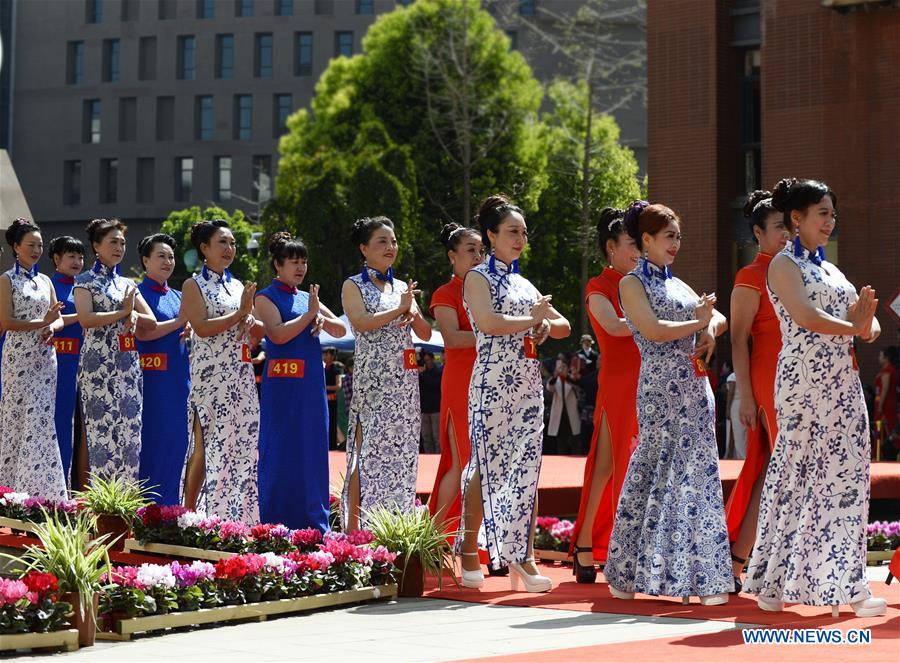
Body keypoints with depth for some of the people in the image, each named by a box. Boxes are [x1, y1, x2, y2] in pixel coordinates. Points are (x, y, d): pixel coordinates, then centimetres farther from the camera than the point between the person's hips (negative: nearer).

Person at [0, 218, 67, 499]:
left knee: (43, 419, 2)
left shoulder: (45, 281, 15)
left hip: (45, 357, 5)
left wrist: (52, 328, -8)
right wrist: (42, 322, -17)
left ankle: (42, 488, 6)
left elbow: (59, 318, 14)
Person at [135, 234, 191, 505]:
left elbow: (188, 329, 18)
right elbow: (142, 332, -16)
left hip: (179, 375, 7)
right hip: (152, 378, -7)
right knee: (152, 439, -6)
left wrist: (191, 330, -4)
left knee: (176, 440, 6)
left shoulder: (177, 296, 18)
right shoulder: (139, 294, -3)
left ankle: (169, 505, 13)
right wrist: (179, 322, -16)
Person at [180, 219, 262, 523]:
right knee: (206, 446, -7)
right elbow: (202, 328, -14)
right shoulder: (194, 286, 0)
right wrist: (239, 313, -12)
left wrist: (251, 319, -4)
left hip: (241, 377, 6)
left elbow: (261, 331, 17)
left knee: (241, 445, 3)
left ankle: (235, 515, 7)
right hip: (211, 376, -6)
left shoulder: (238, 286, 18)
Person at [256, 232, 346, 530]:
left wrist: (323, 319, -5)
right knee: (280, 452, -3)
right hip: (282, 385, -6)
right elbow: (278, 334, -18)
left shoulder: (308, 297, 16)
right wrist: (309, 314, -14)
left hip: (312, 383, 6)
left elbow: (341, 330, 15)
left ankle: (313, 523, 11)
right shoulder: (266, 298, -2)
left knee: (313, 452, 6)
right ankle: (275, 525, 2)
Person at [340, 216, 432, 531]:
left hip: (404, 380, 6)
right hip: (372, 379, -5)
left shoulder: (403, 287, 18)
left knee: (401, 450, 3)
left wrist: (413, 314, -4)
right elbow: (360, 322, -16)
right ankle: (355, 527, -9)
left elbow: (426, 334, 16)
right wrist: (399, 309, -11)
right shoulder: (354, 286, 3)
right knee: (368, 451, -10)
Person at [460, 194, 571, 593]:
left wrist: (546, 325, -1)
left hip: (528, 384, 6)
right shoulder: (478, 278, -1)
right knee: (487, 467, -4)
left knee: (527, 470, 0)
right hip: (493, 384, -6)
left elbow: (564, 326, 21)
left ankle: (523, 558, 0)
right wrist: (531, 320, -8)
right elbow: (487, 323, -19)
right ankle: (469, 552, 7)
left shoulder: (524, 284, 19)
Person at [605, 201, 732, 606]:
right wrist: (697, 323, -6)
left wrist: (711, 329, -2)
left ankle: (699, 575, 6)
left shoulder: (677, 284, 20)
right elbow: (652, 330, -15)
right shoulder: (632, 283, -1)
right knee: (655, 471, -8)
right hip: (660, 388, -7)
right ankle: (628, 575, -1)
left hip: (695, 386, 7)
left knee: (699, 474, 3)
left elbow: (719, 318, 21)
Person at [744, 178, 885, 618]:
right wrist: (852, 328, -12)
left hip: (843, 381, 7)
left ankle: (847, 585, 5)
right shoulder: (784, 264, -2)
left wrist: (867, 326, -7)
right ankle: (774, 582, 1)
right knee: (797, 476, -6)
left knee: (846, 477, 2)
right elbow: (804, 315, -17)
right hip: (805, 379, -7)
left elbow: (862, 314, 16)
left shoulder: (828, 267, 21)